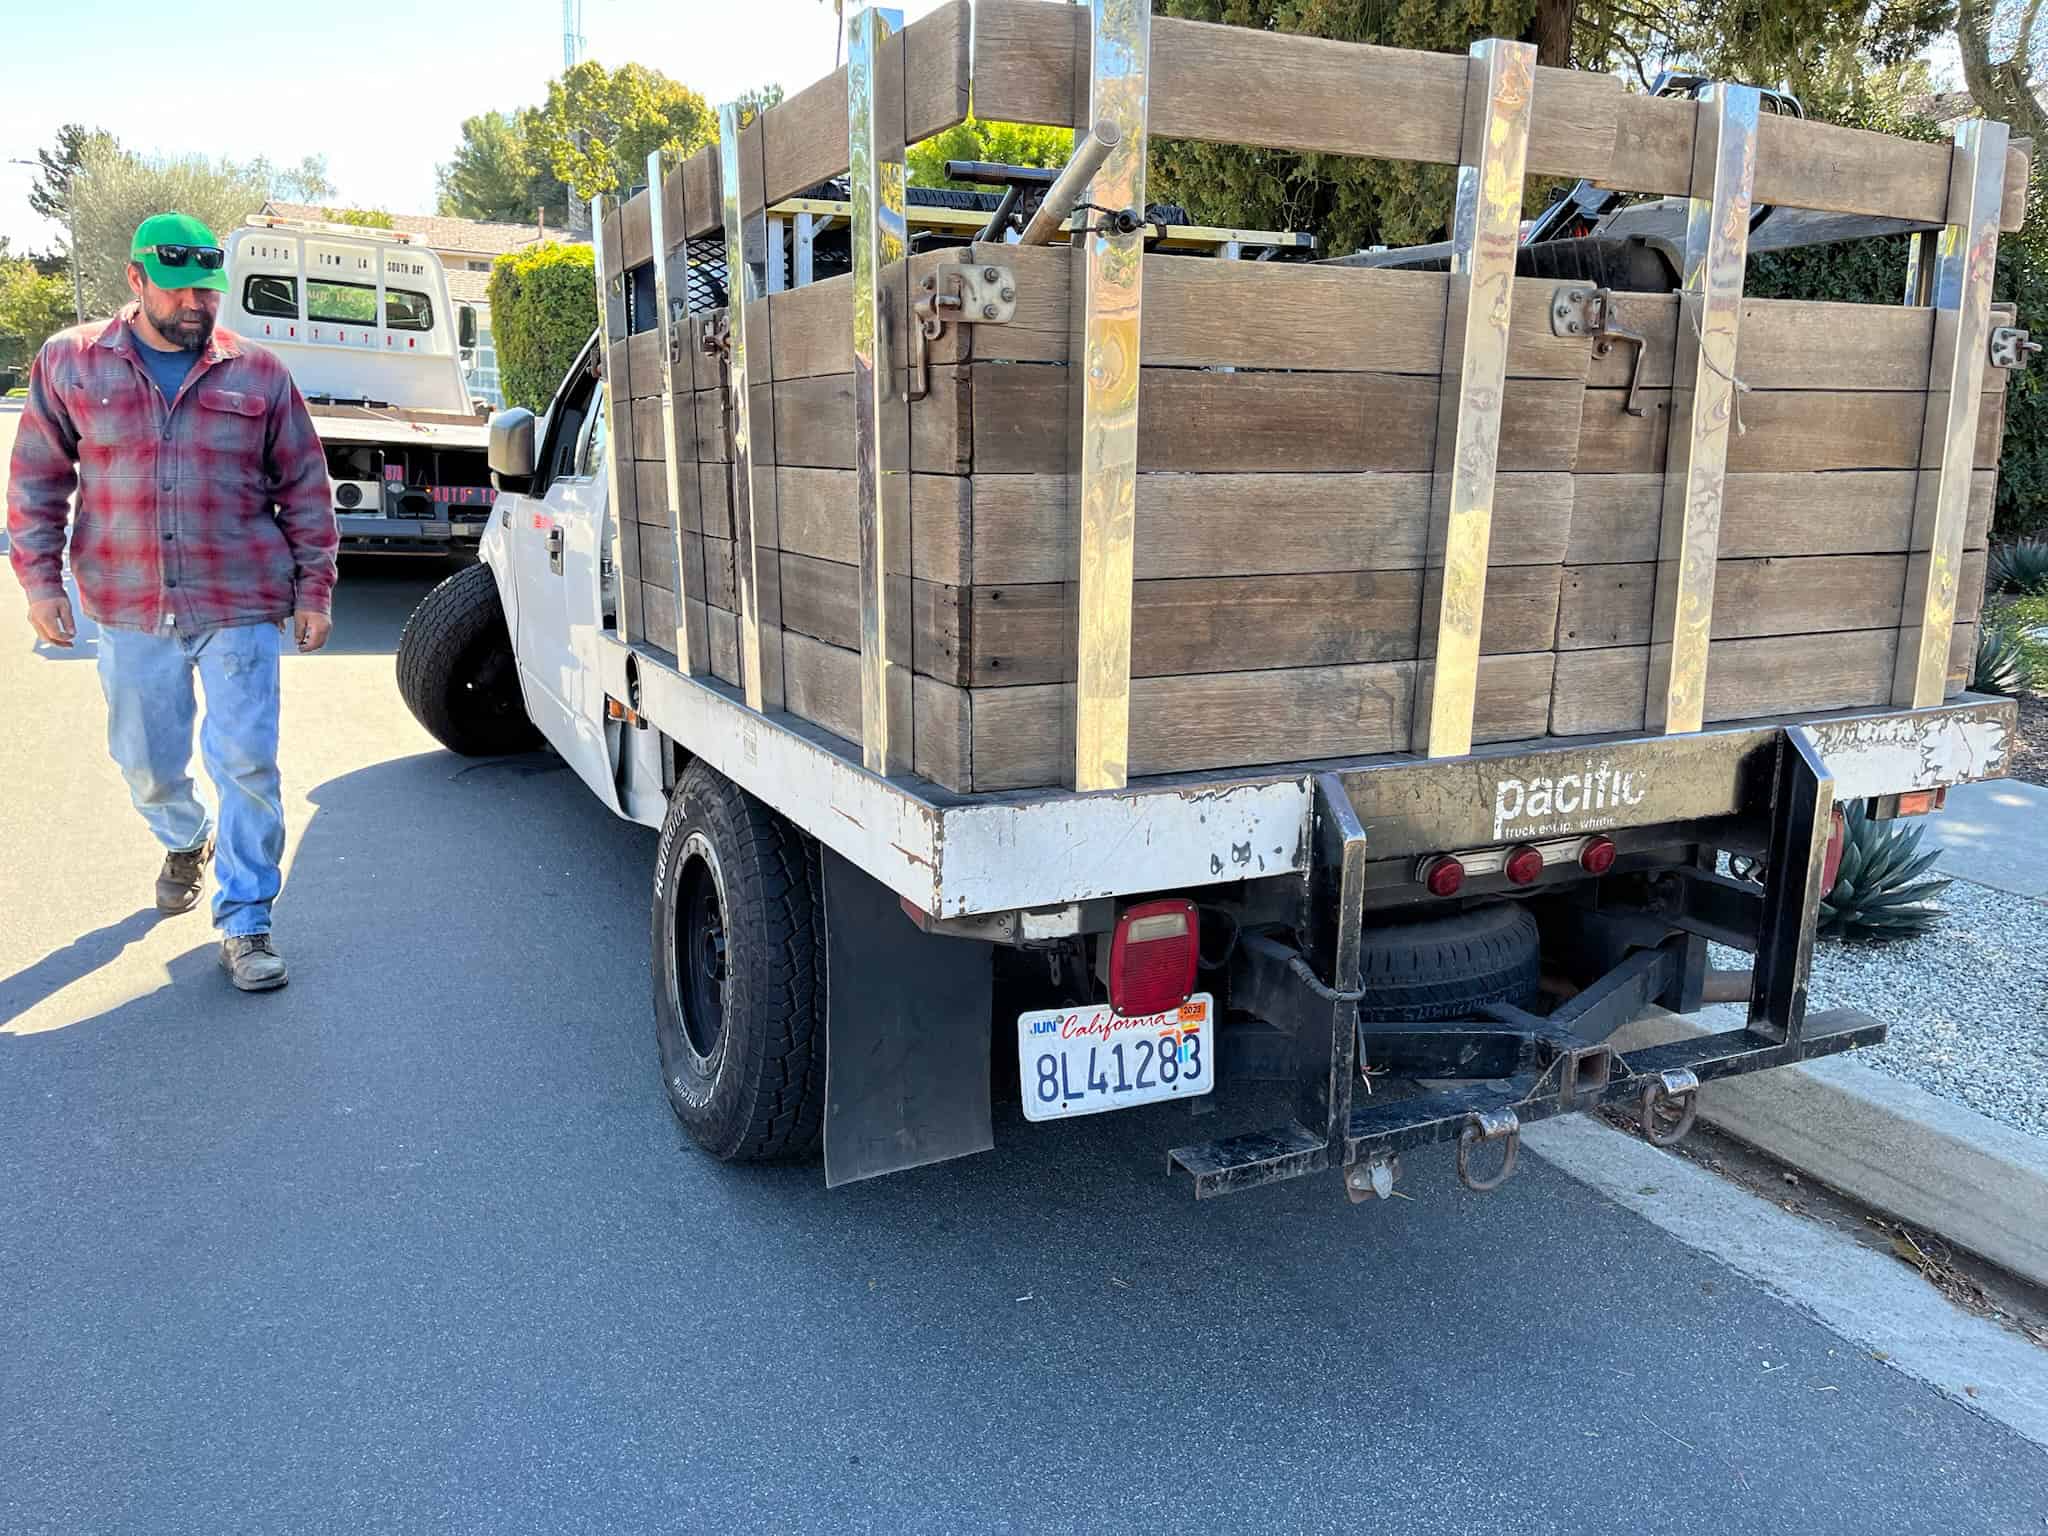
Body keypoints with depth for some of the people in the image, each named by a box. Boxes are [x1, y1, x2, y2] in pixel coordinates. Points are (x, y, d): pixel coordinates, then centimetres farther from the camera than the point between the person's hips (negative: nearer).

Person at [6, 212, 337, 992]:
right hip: (129, 608, 2)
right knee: (147, 761, 15)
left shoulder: (257, 373, 1)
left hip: (239, 606, -2)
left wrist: (313, 589, 2)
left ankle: (245, 923, 5)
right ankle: (187, 843, 47)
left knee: (246, 764, -5)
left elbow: (306, 487, 5)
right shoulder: (70, 362, 3)